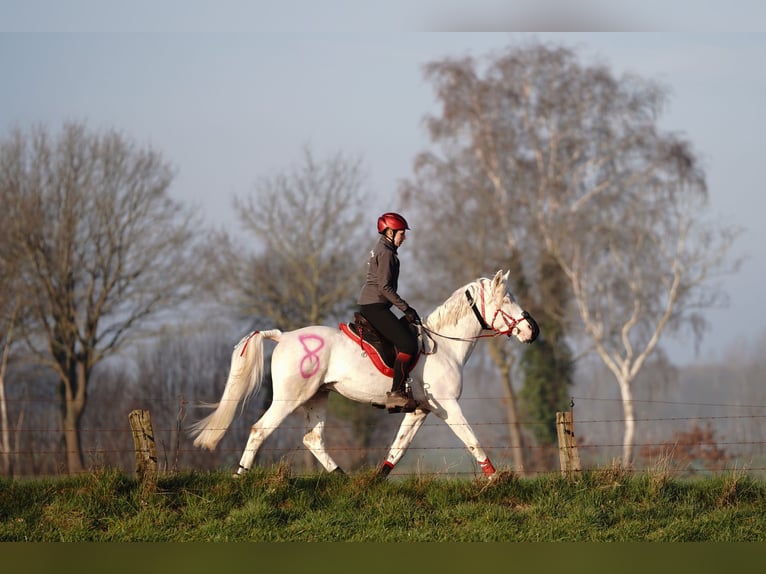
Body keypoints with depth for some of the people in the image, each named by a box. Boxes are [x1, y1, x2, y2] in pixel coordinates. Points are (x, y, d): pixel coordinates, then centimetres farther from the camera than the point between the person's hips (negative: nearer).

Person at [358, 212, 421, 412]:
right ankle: (396, 393, -24)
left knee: (405, 341, 19)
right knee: (408, 344, -19)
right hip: (375, 306, -11)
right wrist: (406, 309, -17)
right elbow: (385, 287, -18)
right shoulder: (386, 253, -11)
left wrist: (405, 309, 21)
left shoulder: (380, 250, 21)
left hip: (368, 306, 11)